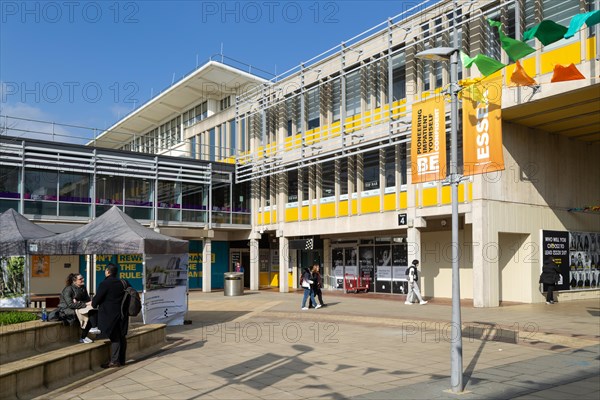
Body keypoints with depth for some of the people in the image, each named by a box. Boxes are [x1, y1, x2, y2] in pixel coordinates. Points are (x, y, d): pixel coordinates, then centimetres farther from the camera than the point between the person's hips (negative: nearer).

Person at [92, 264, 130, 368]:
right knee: (122, 337, 10)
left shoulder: (105, 284, -14)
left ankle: (114, 361, -2)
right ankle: (121, 360, 17)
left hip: (110, 315, -6)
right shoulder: (123, 282, 7)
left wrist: (94, 304, 11)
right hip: (122, 314, 6)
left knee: (114, 338, -4)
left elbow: (97, 298, -11)